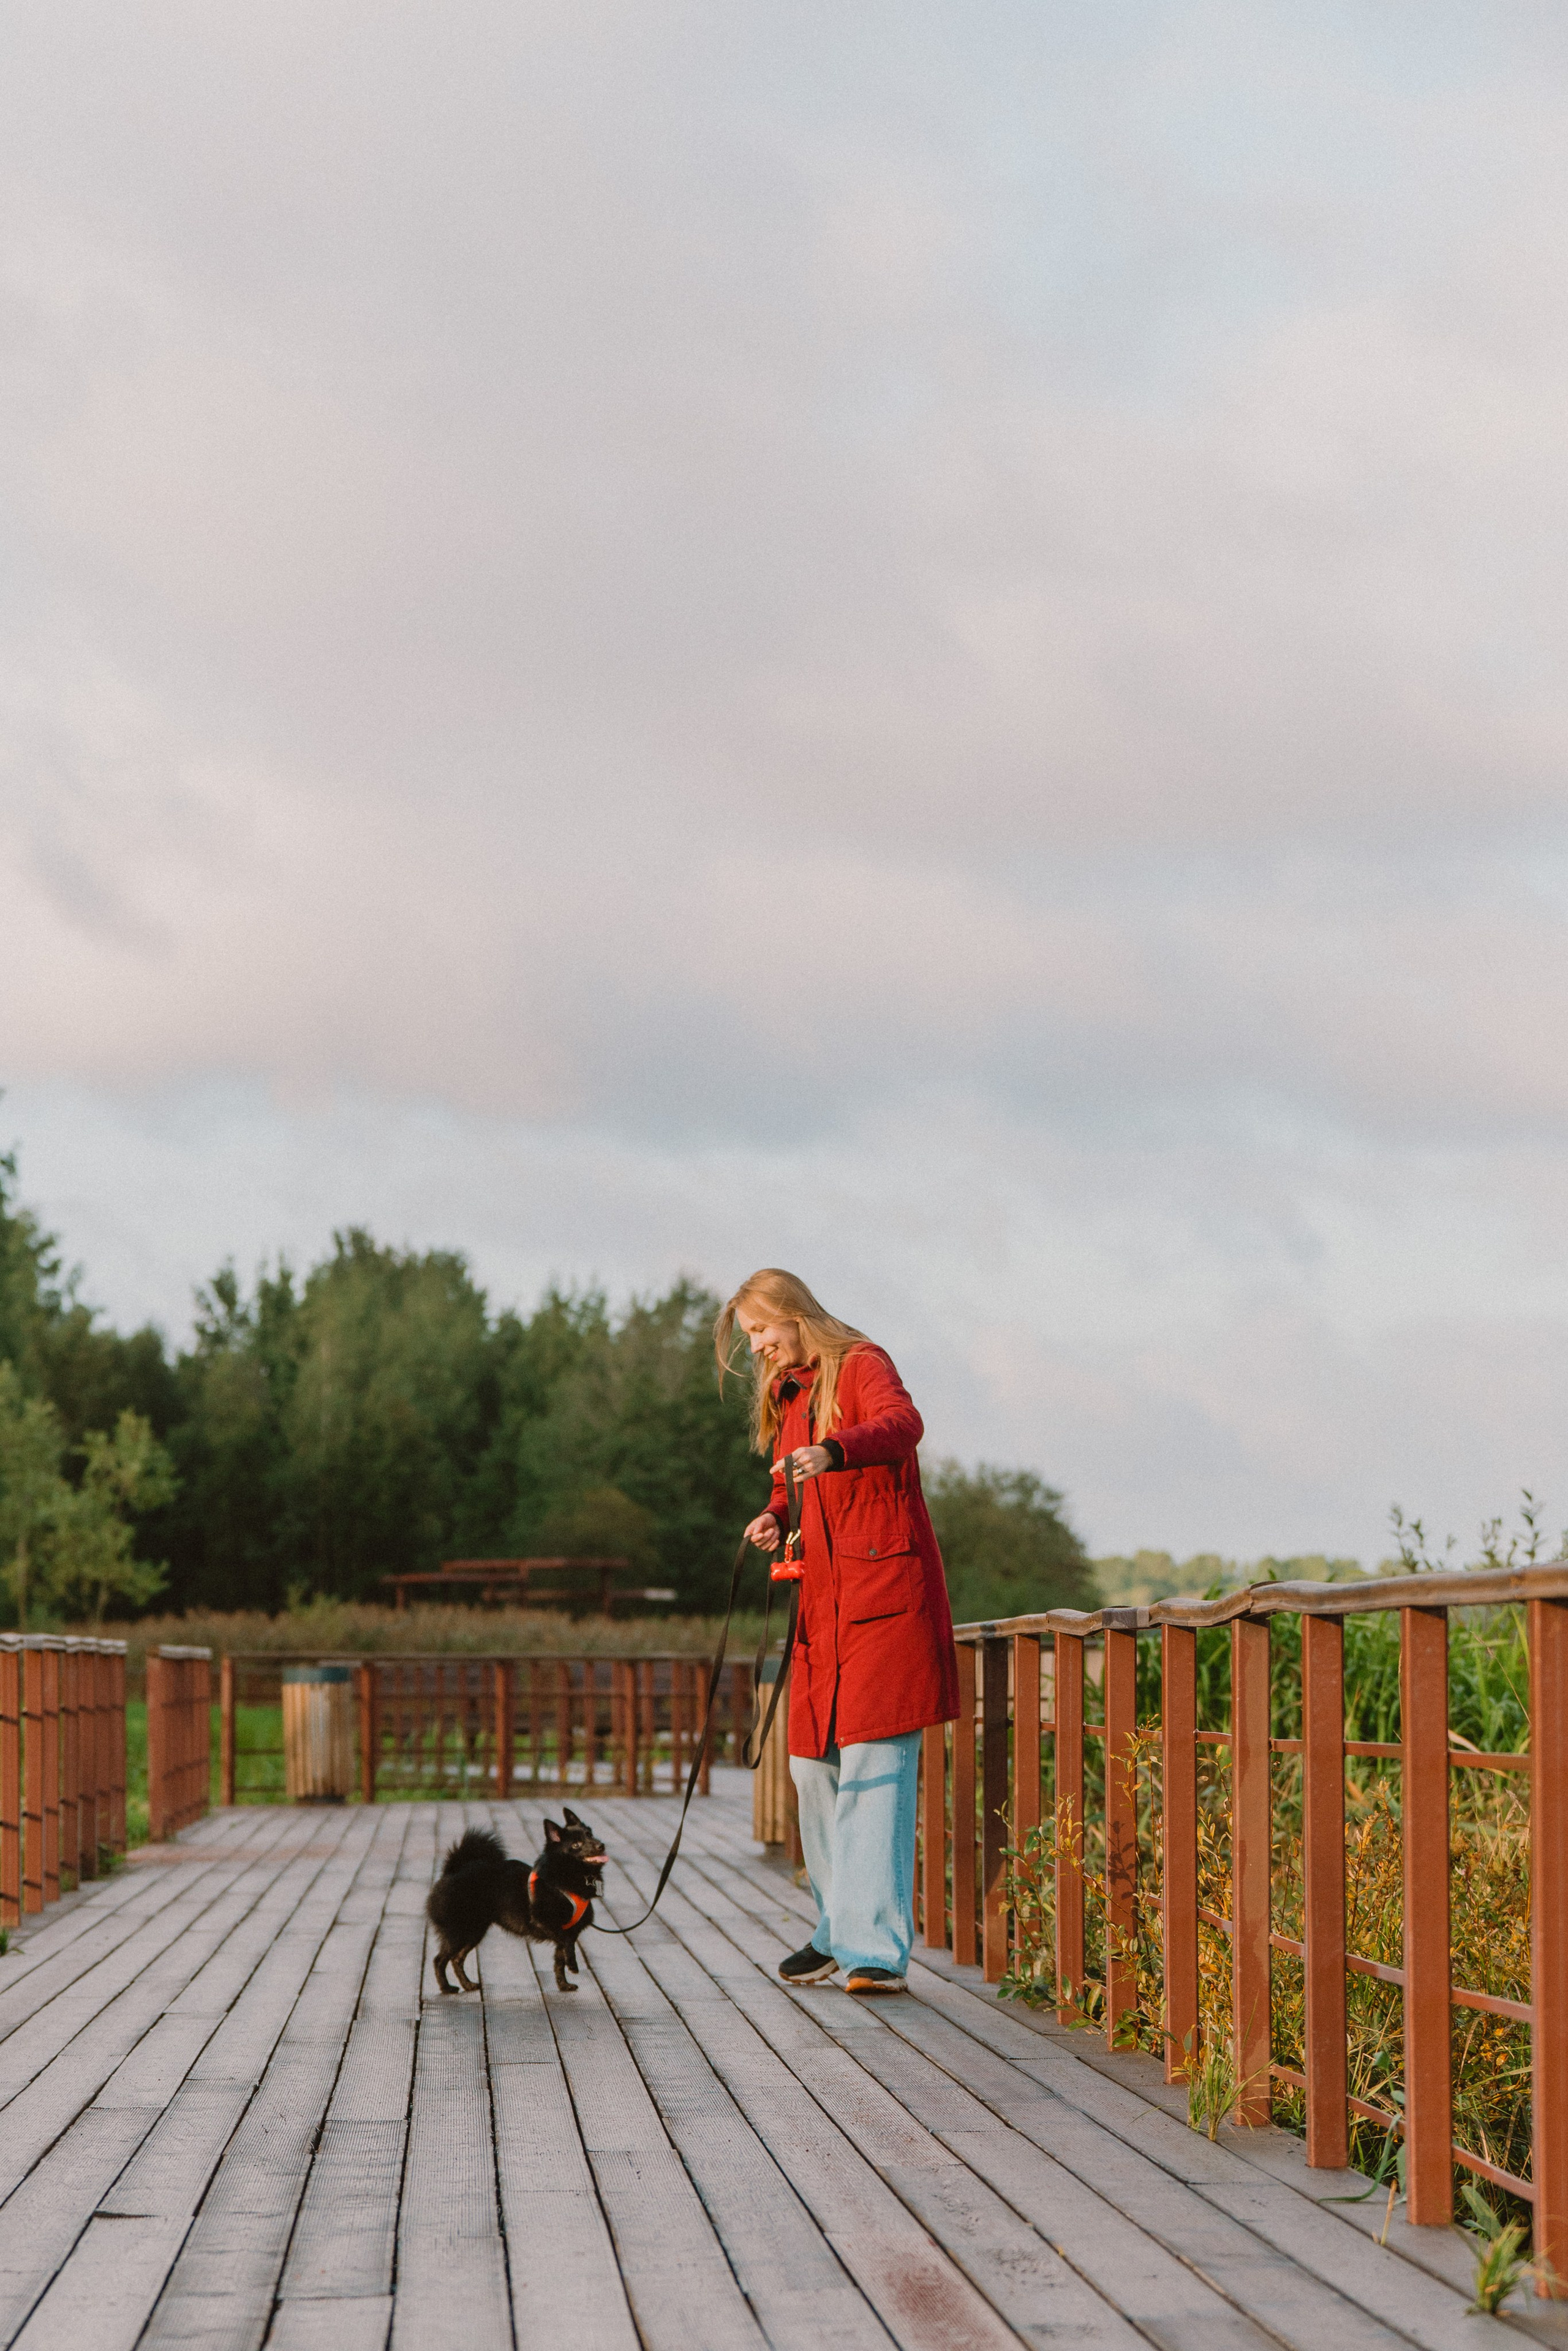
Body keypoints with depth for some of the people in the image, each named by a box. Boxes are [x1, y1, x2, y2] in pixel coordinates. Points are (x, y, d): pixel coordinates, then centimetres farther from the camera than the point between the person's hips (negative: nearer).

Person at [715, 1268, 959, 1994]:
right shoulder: (785, 1398, 19)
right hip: (824, 1600, 8)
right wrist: (776, 1518, 1)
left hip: (884, 1591, -8)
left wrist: (835, 1452, -46)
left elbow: (904, 1424, -27)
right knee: (815, 1766, 8)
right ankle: (839, 1929, 19)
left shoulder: (862, 1365, -5)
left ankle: (878, 1947, -15)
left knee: (874, 1764, -13)